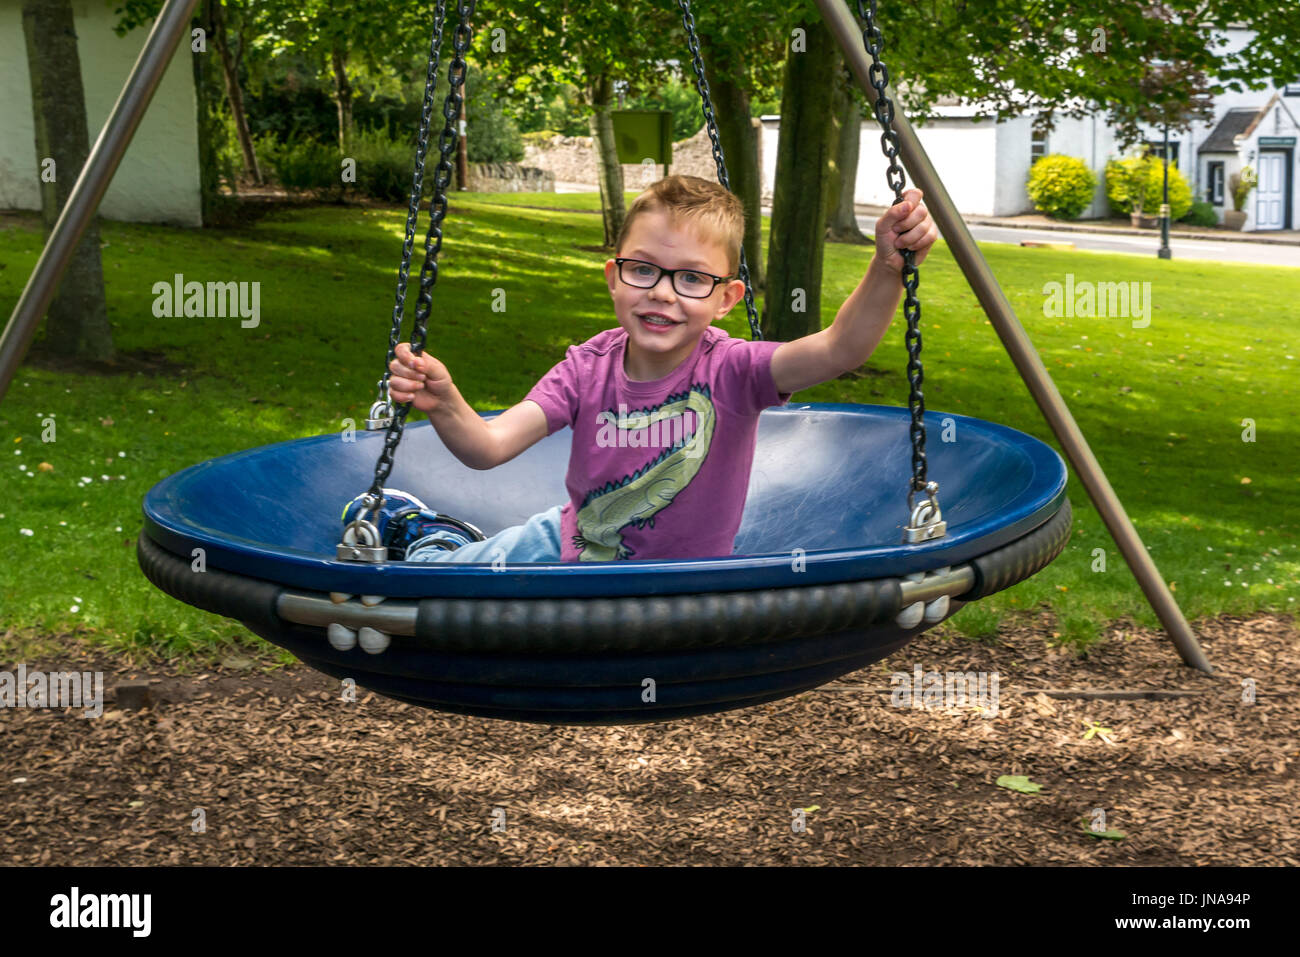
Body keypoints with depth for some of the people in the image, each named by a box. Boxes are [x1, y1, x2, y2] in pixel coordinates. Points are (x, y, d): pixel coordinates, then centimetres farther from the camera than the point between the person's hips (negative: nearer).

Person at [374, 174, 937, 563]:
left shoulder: (730, 372, -27)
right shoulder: (589, 368, -20)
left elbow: (837, 350, -45)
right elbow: (488, 447, -29)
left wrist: (888, 267, -62)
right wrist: (444, 407, -50)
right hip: (570, 543, 2)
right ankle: (431, 538, 49)